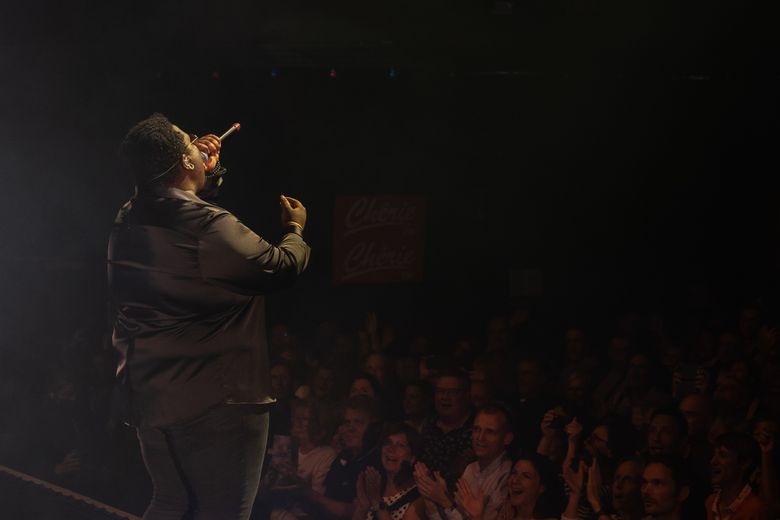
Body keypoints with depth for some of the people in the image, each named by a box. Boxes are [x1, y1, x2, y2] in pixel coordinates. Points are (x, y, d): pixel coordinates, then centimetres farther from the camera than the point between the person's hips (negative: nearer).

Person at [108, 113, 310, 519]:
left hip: (149, 398, 8)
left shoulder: (127, 223, 3)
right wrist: (295, 230, 10)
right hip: (218, 400, -8)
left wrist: (200, 169, 25)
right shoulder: (211, 228, -22)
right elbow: (283, 267, -10)